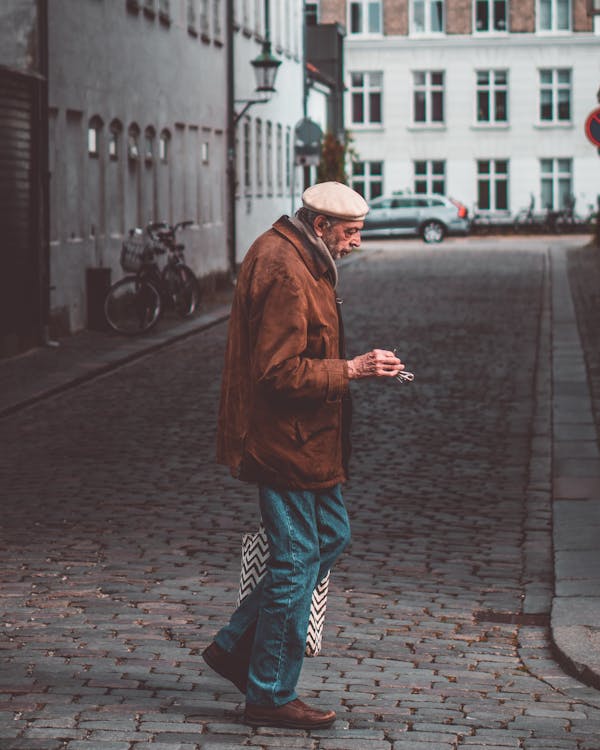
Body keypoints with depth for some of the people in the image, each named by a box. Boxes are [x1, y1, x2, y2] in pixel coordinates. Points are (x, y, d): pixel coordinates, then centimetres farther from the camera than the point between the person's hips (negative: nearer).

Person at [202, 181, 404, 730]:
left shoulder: (291, 256, 12)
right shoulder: (285, 273, -22)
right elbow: (280, 372, -25)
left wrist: (354, 367, 15)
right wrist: (352, 370, -21)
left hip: (304, 437, 11)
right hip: (286, 439, -11)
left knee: (331, 536, 18)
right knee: (296, 560, -3)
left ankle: (236, 647, 23)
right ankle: (270, 696, 9)